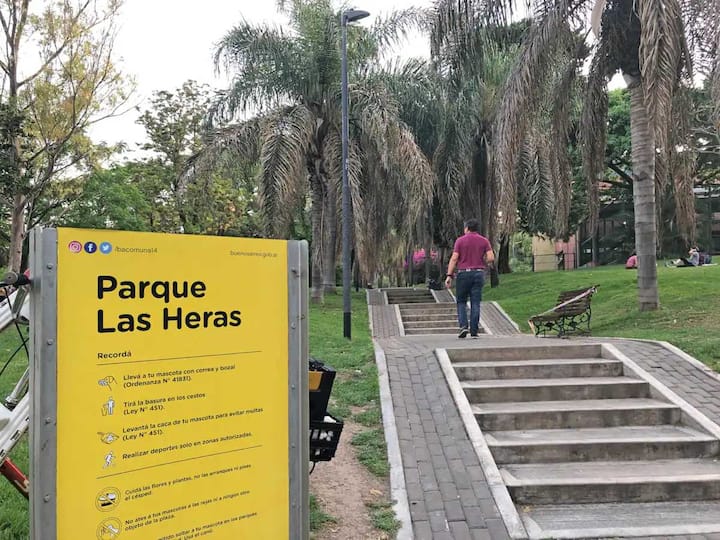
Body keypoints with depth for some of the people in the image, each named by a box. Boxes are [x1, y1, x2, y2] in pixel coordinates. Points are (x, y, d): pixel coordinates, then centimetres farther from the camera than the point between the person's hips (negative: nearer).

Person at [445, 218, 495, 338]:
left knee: (461, 302, 9)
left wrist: (449, 276, -6)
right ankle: (474, 331, 2)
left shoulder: (460, 240, 0)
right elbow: (491, 258, -4)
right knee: (475, 303, 4)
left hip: (463, 273, -2)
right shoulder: (484, 241, 6)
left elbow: (454, 259, -6)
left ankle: (463, 326, -7)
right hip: (479, 273, 2)